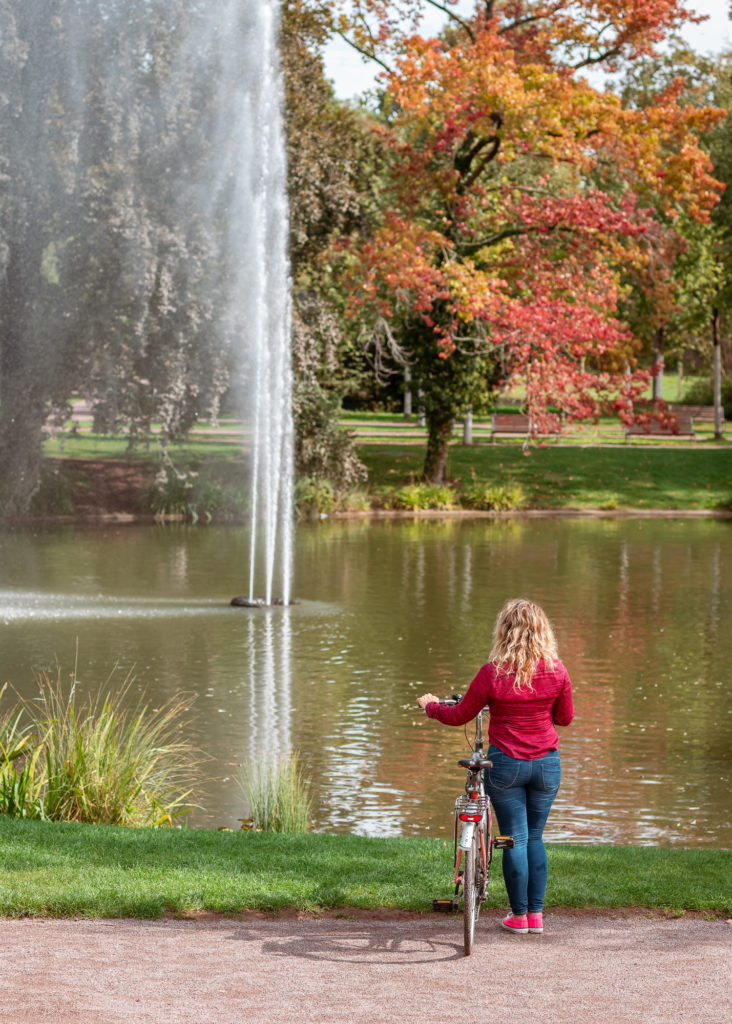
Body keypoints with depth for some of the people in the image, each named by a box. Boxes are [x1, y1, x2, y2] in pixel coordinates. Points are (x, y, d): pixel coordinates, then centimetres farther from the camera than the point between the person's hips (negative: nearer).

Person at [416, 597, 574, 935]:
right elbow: (565, 717, 6)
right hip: (547, 764, 3)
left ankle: (519, 916, 13)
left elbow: (459, 716, -4)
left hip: (505, 763, -3)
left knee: (515, 839, 7)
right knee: (535, 837, 16)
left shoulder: (493, 673, -14)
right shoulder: (556, 670, -7)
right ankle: (536, 913, 17)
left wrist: (430, 706, 16)